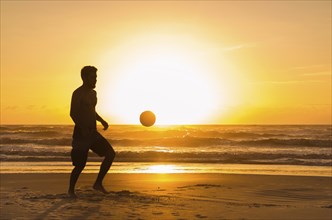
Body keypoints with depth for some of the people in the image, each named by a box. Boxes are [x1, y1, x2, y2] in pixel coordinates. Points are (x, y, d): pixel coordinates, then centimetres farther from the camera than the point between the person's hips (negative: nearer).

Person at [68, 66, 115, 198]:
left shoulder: (93, 93, 15)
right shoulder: (78, 93, -11)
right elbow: (73, 113, -18)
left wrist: (101, 120, 12)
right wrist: (83, 129, -27)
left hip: (93, 132, 8)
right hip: (81, 133, -8)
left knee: (110, 153, -4)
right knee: (80, 164, -3)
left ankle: (98, 183, 4)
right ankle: (71, 190, 17)